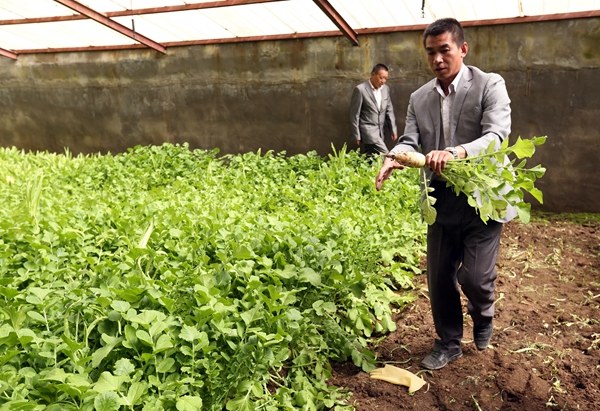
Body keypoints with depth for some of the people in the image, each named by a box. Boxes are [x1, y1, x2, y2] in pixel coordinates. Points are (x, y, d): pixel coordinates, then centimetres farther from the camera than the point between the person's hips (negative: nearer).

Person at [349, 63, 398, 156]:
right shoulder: (360, 89, -10)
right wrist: (357, 136, -8)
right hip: (368, 131, -6)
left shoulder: (386, 88, 8)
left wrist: (393, 129, 7)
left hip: (381, 132, 6)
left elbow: (389, 110, 14)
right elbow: (354, 115, -8)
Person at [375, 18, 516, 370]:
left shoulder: (490, 85, -6)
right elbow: (410, 141, -2)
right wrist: (393, 158, -26)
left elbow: (497, 136, -20)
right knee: (439, 278, 11)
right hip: (442, 202, 5)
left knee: (474, 276, -5)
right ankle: (449, 343, 32)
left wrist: (456, 152, -39)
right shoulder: (419, 98, 8)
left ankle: (483, 315, 32)